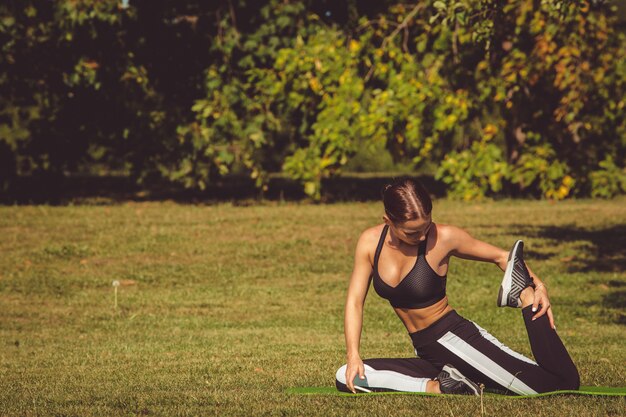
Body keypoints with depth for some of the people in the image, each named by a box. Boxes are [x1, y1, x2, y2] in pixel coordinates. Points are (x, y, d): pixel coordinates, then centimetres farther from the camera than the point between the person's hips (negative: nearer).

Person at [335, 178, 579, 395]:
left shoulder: (444, 238, -13)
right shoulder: (371, 242, -3)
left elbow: (501, 257, -1)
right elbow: (355, 301, -2)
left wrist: (538, 286, -18)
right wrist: (353, 356, -15)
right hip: (427, 352, 5)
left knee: (565, 383, -16)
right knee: (346, 378, -16)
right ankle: (436, 387, -14)